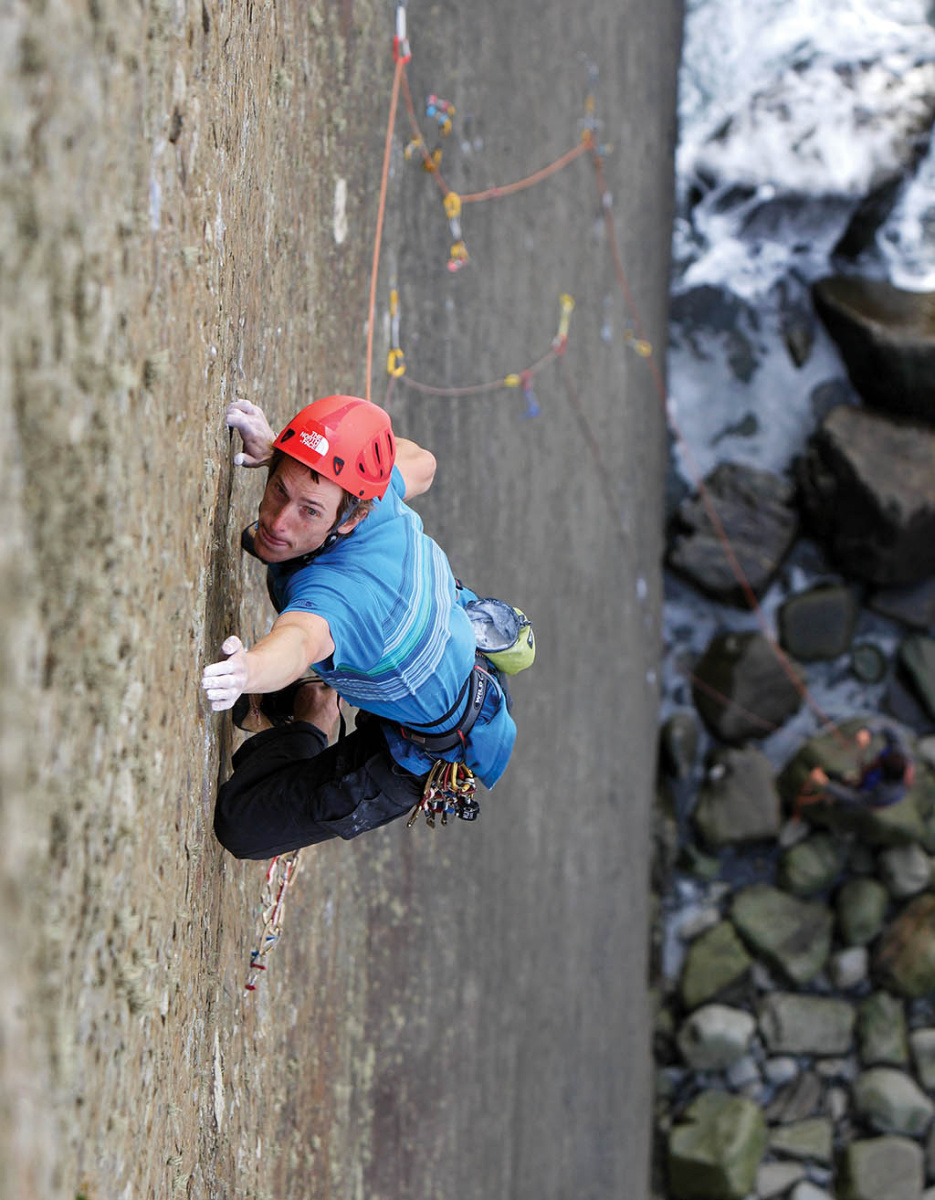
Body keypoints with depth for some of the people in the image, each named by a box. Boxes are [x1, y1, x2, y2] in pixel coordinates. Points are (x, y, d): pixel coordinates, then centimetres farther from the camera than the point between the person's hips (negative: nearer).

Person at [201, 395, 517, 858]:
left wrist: (247, 670, -91)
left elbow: (301, 640, -67)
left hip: (439, 752, -8)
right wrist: (278, 451, -9)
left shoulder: (344, 589, -46)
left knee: (243, 823, -11)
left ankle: (315, 721, 12)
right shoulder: (374, 490, -23)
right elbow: (418, 463, 0)